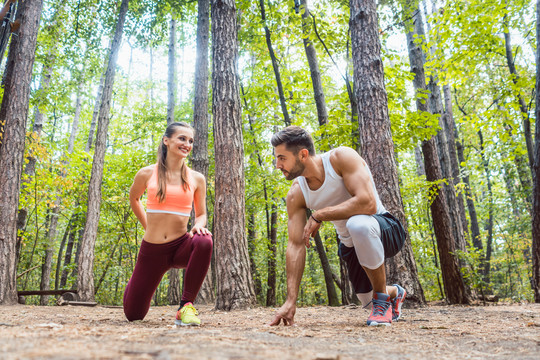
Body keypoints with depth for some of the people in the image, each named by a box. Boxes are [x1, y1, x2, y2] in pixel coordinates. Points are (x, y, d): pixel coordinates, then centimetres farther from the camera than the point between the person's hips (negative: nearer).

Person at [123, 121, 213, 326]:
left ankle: (186, 306, -20)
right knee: (133, 315, 9)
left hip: (181, 246, 0)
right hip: (152, 249, 0)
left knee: (204, 242, -37)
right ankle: (137, 281, 45)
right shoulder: (147, 174, -2)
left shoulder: (196, 179, -1)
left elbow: (201, 214, 7)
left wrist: (199, 225, -17)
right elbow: (133, 198, 18)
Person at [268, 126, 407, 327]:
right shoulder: (296, 195, -11)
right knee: (369, 301, 13)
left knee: (358, 224, -39)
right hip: (351, 245, 6)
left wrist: (318, 215, -29)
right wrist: (290, 301, -17)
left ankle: (383, 296, -16)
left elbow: (367, 203, -37)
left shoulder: (342, 158, -24)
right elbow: (296, 245, -12)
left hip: (385, 230, -6)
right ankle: (394, 293, 51)